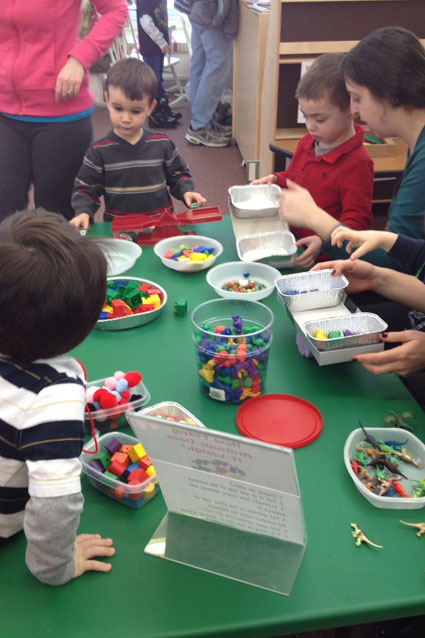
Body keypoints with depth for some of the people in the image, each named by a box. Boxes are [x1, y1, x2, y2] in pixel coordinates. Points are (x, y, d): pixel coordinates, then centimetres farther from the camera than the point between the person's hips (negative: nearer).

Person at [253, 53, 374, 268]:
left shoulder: (357, 163, -15)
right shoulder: (307, 143, 11)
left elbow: (356, 220, -16)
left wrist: (324, 241, -31)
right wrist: (275, 180, 8)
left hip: (321, 256, -7)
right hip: (289, 241, 8)